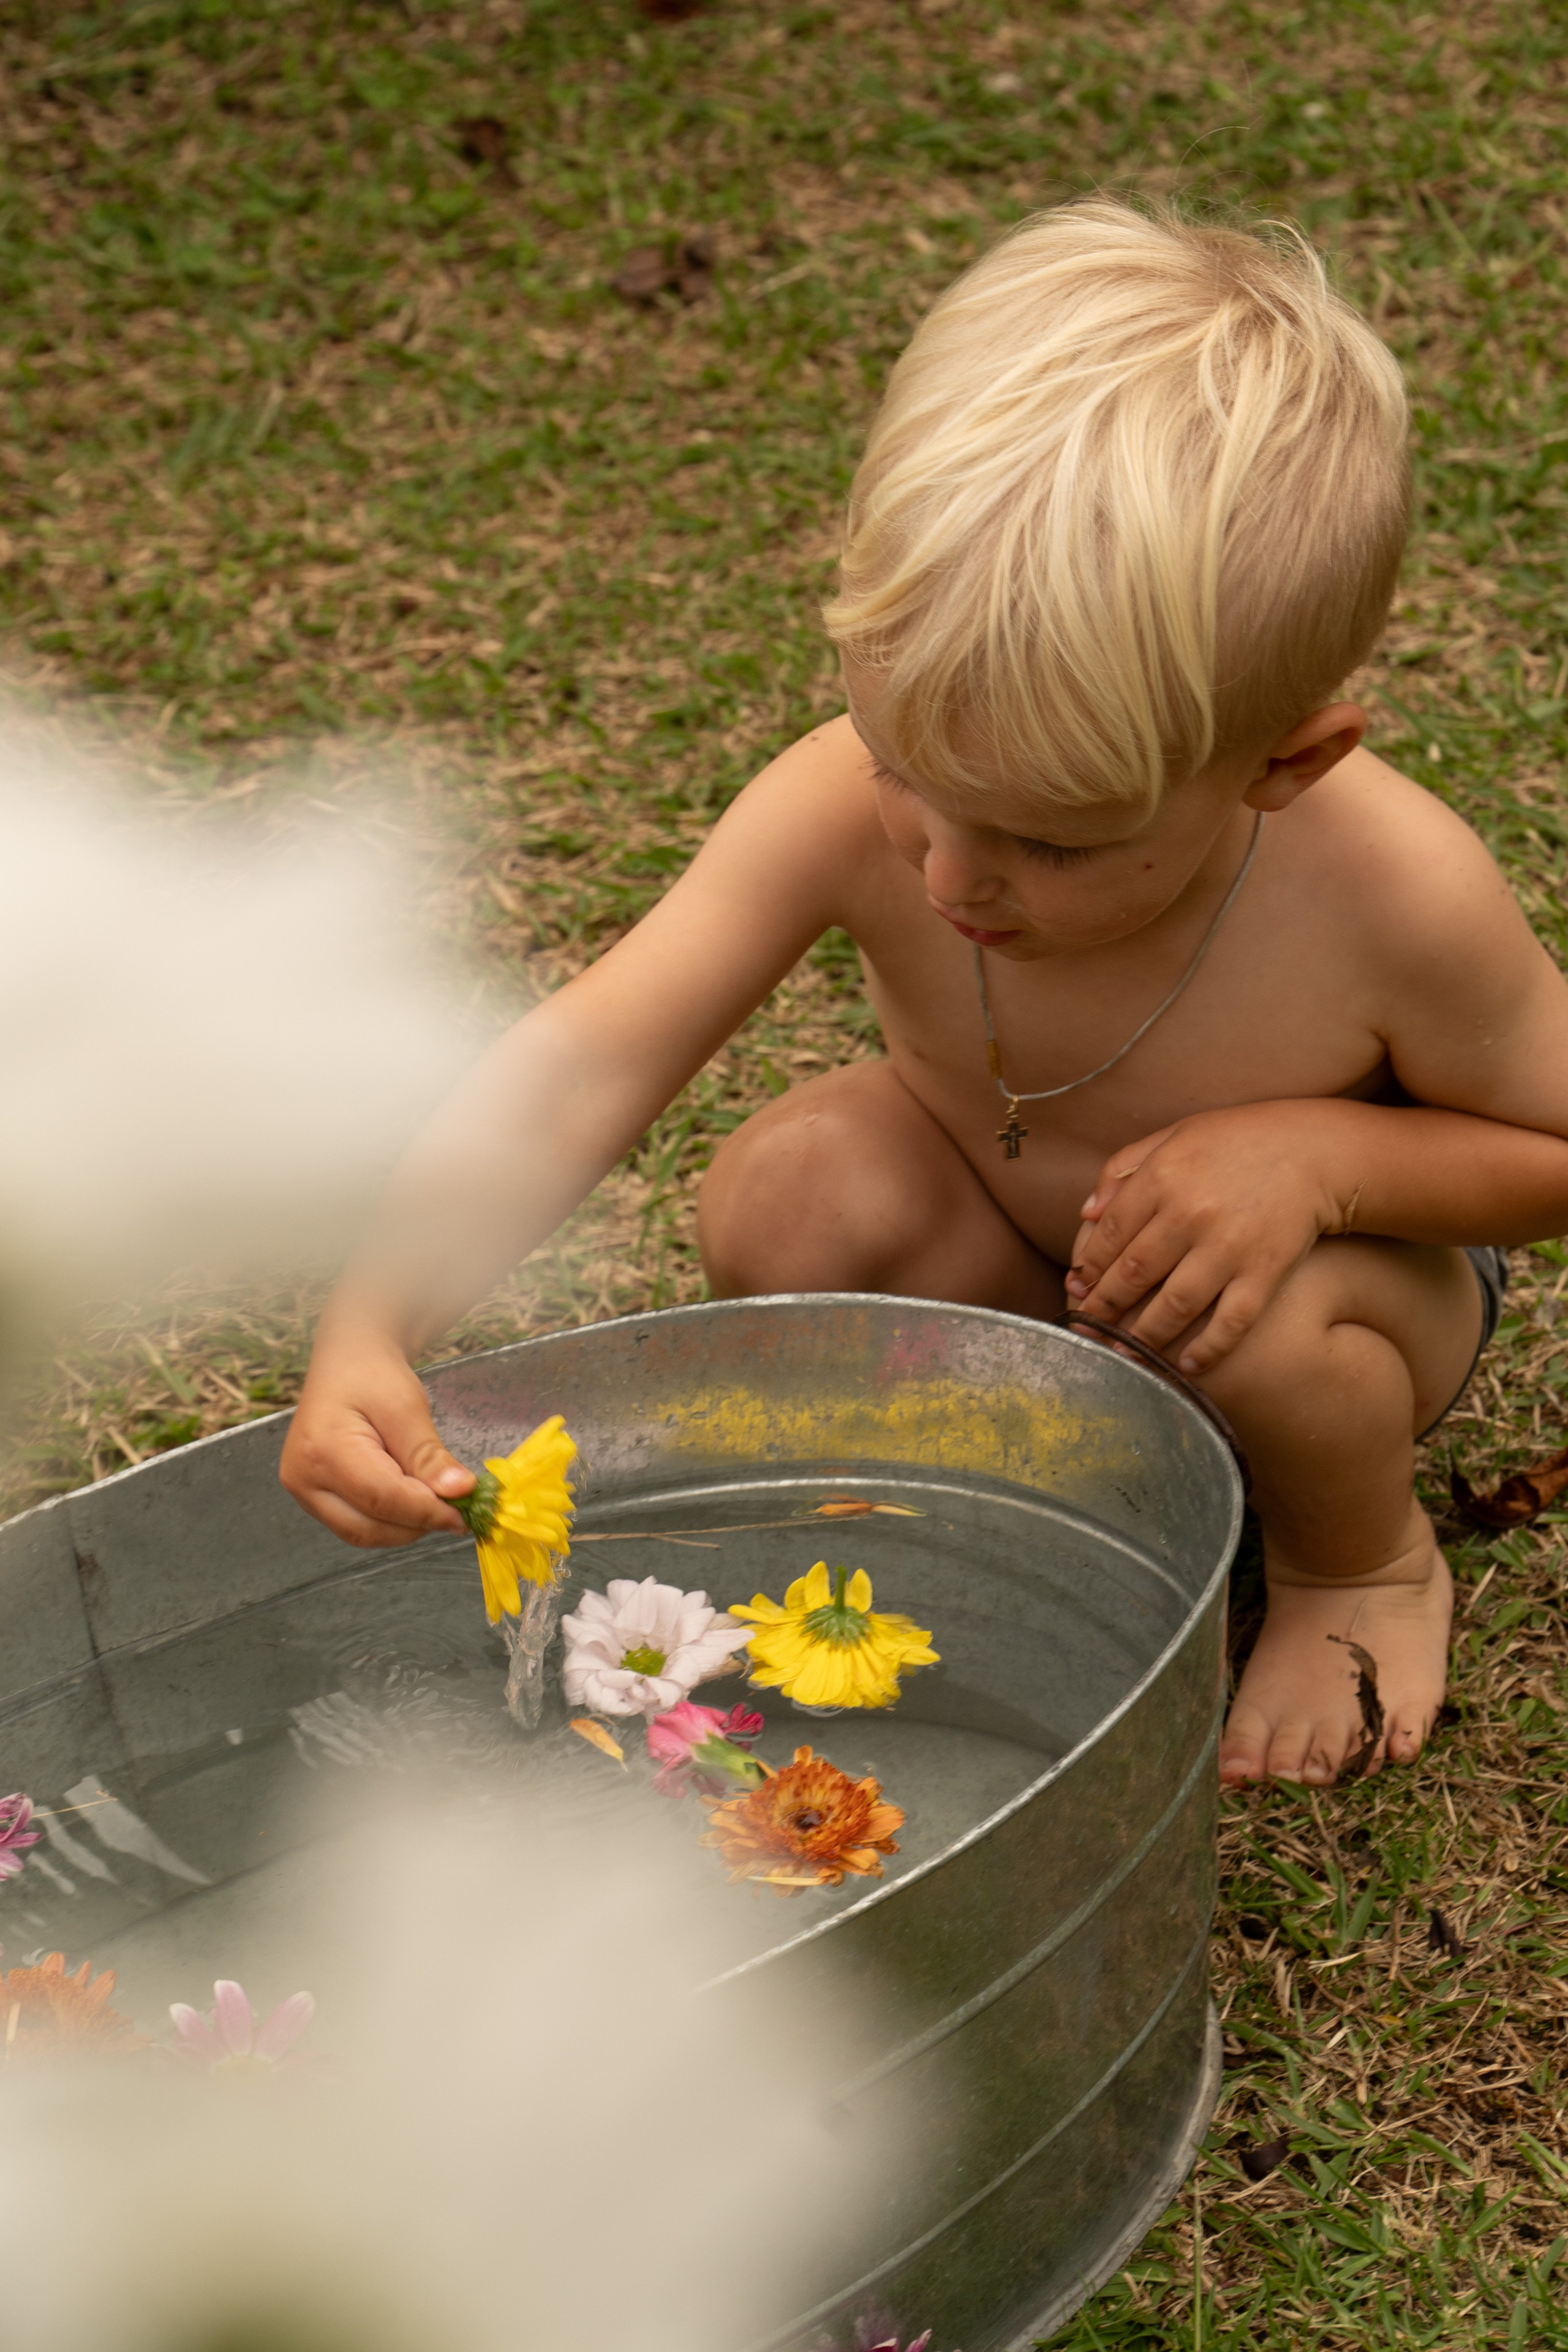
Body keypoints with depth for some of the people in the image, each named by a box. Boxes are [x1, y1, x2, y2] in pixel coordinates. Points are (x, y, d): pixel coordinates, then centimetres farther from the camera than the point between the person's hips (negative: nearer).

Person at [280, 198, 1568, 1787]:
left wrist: (1326, 1149, -36)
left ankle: (1362, 1566, 2)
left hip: (1324, 1261, -2)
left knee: (1272, 1326, -35)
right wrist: (369, 1330, -51)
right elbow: (579, 1068, -36)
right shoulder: (852, 812, -32)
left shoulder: (1391, 901, -35)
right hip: (1014, 1239, 2)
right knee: (785, 1193, -26)